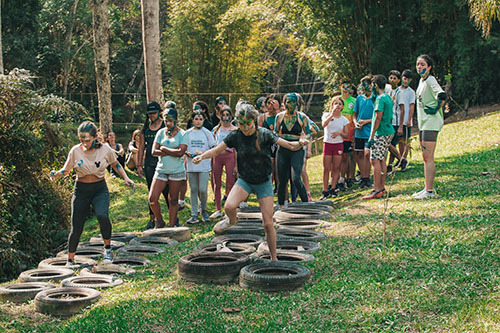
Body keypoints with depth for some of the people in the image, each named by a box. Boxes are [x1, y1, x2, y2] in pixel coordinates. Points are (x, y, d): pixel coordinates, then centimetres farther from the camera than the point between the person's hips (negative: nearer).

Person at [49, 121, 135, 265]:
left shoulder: (105, 149, -7)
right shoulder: (75, 151, -8)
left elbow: (115, 164, 12)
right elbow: (66, 170, -1)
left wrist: (126, 178, 0)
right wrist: (56, 174, -22)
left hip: (100, 189, -1)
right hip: (81, 190, 1)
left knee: (102, 216, -29)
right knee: (76, 228, -1)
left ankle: (107, 248, -4)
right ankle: (70, 261, 19)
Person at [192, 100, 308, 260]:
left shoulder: (264, 134, -12)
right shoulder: (235, 136, -7)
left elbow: (290, 145, -15)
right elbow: (217, 150, -1)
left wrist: (300, 143, -37)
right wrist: (202, 156, -19)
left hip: (264, 182, -1)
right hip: (244, 180, 1)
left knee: (268, 223, -3)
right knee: (229, 206, -28)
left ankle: (274, 258, 14)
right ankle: (231, 220, 9)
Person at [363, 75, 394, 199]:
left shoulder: (380, 98, -12)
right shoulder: (388, 98, 16)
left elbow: (378, 118, -17)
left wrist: (371, 136, -17)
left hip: (381, 133, -10)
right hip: (389, 132, 10)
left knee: (375, 160, -10)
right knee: (382, 160, 13)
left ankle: (377, 190, -13)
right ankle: (382, 188, 15)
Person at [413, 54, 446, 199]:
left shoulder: (430, 80, -13)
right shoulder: (422, 80, 16)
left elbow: (442, 95, -29)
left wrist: (436, 110, -19)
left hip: (431, 123, -10)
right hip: (423, 123, 10)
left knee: (428, 157, -10)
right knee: (426, 157, 13)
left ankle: (429, 190, -9)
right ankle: (428, 188, 19)